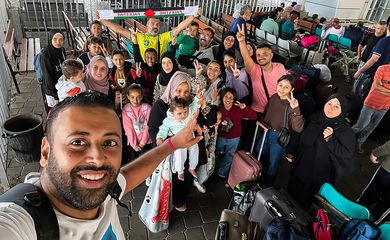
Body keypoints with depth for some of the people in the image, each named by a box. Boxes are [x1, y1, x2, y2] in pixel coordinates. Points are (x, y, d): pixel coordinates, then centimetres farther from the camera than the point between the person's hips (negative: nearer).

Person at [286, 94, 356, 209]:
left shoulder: (346, 132, -16)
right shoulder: (314, 118, -4)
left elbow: (347, 156, -23)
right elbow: (298, 136, 9)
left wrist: (330, 139, -32)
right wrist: (290, 152, 10)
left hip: (318, 178, -4)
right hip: (299, 168, 5)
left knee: (302, 203, 12)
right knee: (290, 195, 24)